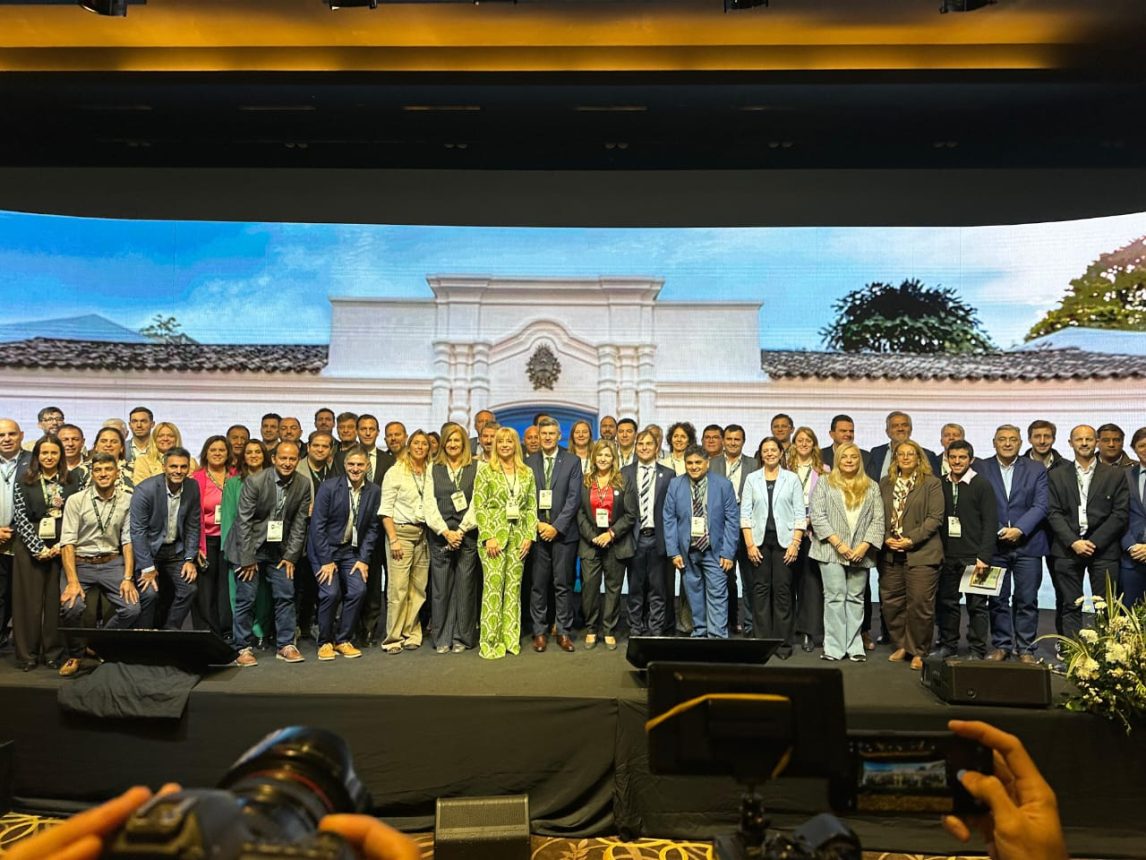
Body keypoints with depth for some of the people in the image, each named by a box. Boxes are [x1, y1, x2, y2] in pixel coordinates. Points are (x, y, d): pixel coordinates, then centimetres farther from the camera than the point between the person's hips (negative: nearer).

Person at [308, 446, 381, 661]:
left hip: (351, 550, 4)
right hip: (324, 548, -3)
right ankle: (325, 642, 5)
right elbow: (317, 525, -12)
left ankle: (343, 640, 7)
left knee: (358, 590, -12)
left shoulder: (373, 491, -1)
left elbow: (372, 528, 4)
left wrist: (363, 559, -3)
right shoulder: (329, 487, -12)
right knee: (331, 593, -17)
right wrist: (326, 560, -14)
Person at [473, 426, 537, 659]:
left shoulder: (527, 473, 11)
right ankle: (490, 642, 3)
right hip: (494, 535, -3)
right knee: (493, 586, -5)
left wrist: (529, 536, 0)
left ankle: (510, 639, 15)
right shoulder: (485, 472, 1)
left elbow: (532, 507, 10)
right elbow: (479, 507, -4)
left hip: (518, 536, 4)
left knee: (514, 587, 6)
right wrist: (488, 537, -11)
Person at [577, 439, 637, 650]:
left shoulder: (624, 482, 3)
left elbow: (630, 514, -2)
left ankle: (609, 631, 14)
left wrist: (611, 533, -11)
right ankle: (591, 629, 12)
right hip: (590, 542, 1)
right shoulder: (584, 482, 8)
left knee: (613, 587, 4)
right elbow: (580, 513, 4)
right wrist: (592, 536, -9)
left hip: (616, 543, -1)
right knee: (589, 586, -3)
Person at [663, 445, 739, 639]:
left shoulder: (724, 485, -4)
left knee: (717, 596, -4)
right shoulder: (675, 485, 1)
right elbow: (669, 519, 1)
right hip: (687, 551, 2)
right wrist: (674, 552, -4)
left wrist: (728, 553, -9)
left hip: (715, 550, -2)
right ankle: (699, 633, 22)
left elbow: (732, 520, -4)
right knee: (695, 594, 10)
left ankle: (717, 637, -1)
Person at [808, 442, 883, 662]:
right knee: (835, 597, -2)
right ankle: (834, 647, 3)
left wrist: (864, 546, -8)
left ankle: (855, 646, 14)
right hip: (832, 551, -2)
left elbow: (878, 520, 5)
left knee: (856, 598, 7)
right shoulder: (825, 483, 5)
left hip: (861, 553, 2)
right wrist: (838, 543, -10)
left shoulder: (871, 487, 11)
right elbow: (817, 516, -4)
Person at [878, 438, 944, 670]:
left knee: (920, 604, -2)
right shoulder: (885, 484, 13)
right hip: (890, 553, 4)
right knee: (890, 603, 7)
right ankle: (900, 646, 22)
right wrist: (886, 538, -5)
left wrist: (911, 539, -13)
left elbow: (935, 517, -7)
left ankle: (918, 651, 12)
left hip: (921, 553, -4)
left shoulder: (931, 483, 0)